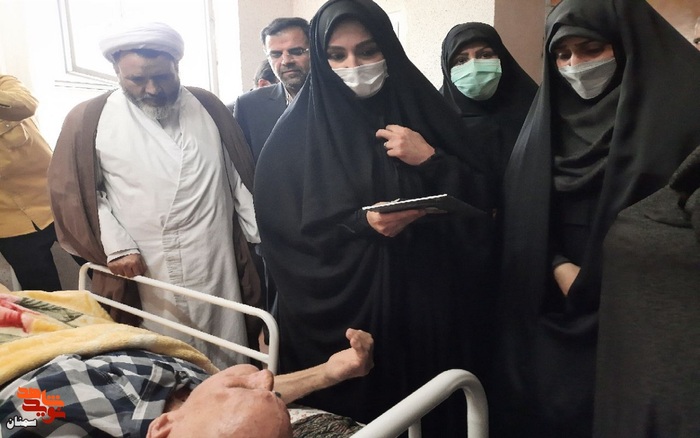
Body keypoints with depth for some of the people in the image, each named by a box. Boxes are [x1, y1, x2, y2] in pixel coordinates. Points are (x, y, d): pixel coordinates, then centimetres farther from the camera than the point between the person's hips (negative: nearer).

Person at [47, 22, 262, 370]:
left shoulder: (208, 107, 5)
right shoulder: (89, 119, -3)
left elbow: (240, 178, 9)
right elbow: (73, 192, 1)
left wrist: (264, 238, 9)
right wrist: (115, 246, -8)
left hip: (219, 269, 2)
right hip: (146, 275, -2)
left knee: (229, 365, 12)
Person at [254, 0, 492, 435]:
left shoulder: (423, 111, 4)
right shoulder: (298, 131, -4)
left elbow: (480, 201, 3)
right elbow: (282, 230, -8)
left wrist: (430, 160, -12)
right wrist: (361, 224, -19)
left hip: (427, 299, 3)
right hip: (339, 308, -2)